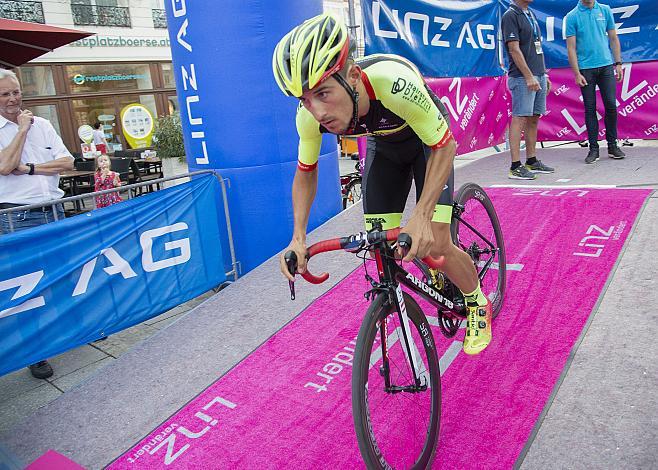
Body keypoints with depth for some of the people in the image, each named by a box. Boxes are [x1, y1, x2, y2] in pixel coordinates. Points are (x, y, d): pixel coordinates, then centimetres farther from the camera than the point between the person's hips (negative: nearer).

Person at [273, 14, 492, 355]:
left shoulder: (395, 82, -43)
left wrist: (421, 217, -42)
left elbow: (443, 146, -29)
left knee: (435, 245, -15)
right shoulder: (310, 114, -28)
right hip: (384, 145, 4)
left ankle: (478, 305, 16)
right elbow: (305, 172, -10)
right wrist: (298, 237, -22)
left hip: (428, 140, -4)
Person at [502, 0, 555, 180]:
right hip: (522, 77, -9)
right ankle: (515, 166, -10)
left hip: (538, 76, 9)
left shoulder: (530, 15, 20)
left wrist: (544, 74, 17)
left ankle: (532, 161, 16)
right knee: (520, 118, -10)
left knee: (534, 118, 10)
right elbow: (514, 50, -15)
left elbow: (537, 49, 22)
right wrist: (529, 77, -19)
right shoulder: (510, 16, -7)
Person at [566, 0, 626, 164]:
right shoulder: (572, 16, -1)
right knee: (590, 109, 2)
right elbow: (571, 47, -4)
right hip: (586, 69, -2)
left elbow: (613, 38, 11)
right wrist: (577, 74, -10)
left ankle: (612, 145, 12)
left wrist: (618, 64, 4)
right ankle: (593, 148, 10)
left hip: (606, 66, 2)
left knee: (611, 105, 0)